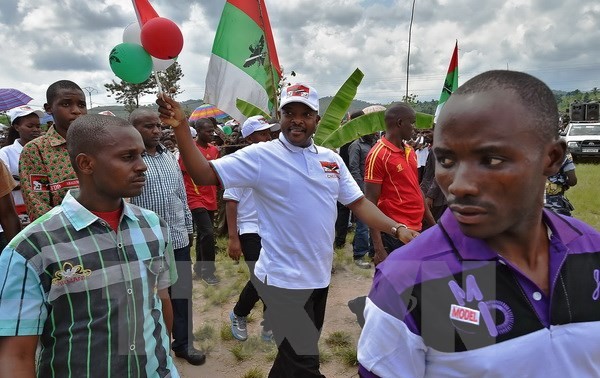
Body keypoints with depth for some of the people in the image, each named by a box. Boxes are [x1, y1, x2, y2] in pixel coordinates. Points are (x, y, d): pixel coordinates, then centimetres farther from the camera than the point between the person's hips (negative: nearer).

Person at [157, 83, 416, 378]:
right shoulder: (260, 156, -11)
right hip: (284, 279, -6)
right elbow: (205, 174, -15)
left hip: (319, 276, 6)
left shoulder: (331, 159, 4)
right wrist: (181, 128, -27)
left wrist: (397, 228, -5)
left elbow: (358, 203, 7)